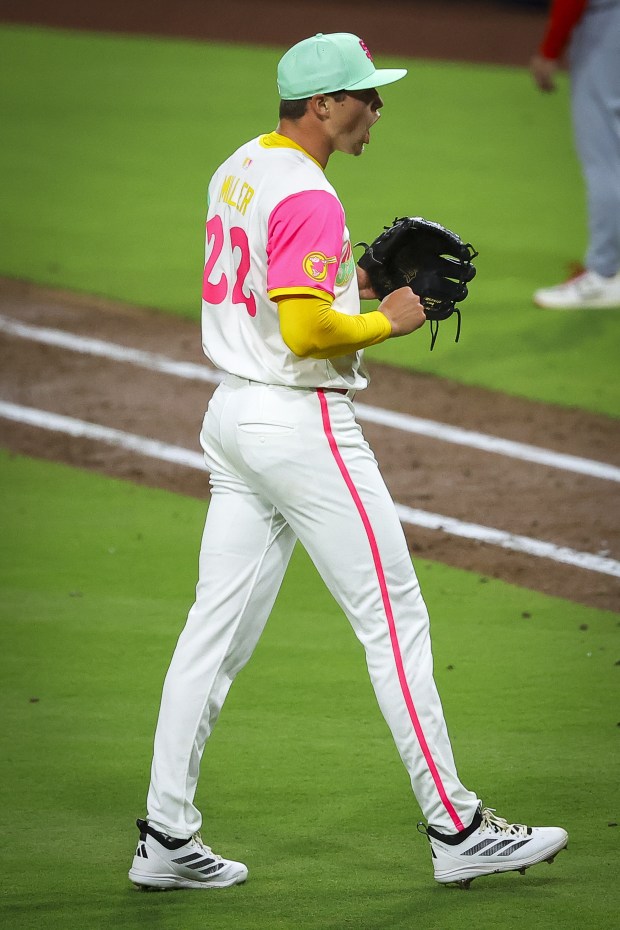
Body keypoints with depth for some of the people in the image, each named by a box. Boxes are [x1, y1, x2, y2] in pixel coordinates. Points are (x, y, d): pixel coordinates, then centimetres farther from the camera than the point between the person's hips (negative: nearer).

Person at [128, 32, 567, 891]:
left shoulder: (238, 171, 12)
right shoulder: (308, 198, -19)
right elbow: (305, 331, -27)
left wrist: (354, 283, 13)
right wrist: (387, 320, -12)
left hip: (233, 414, 9)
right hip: (303, 424, -9)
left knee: (218, 627, 9)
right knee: (394, 619, -1)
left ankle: (167, 838, 10)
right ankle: (456, 830, 4)